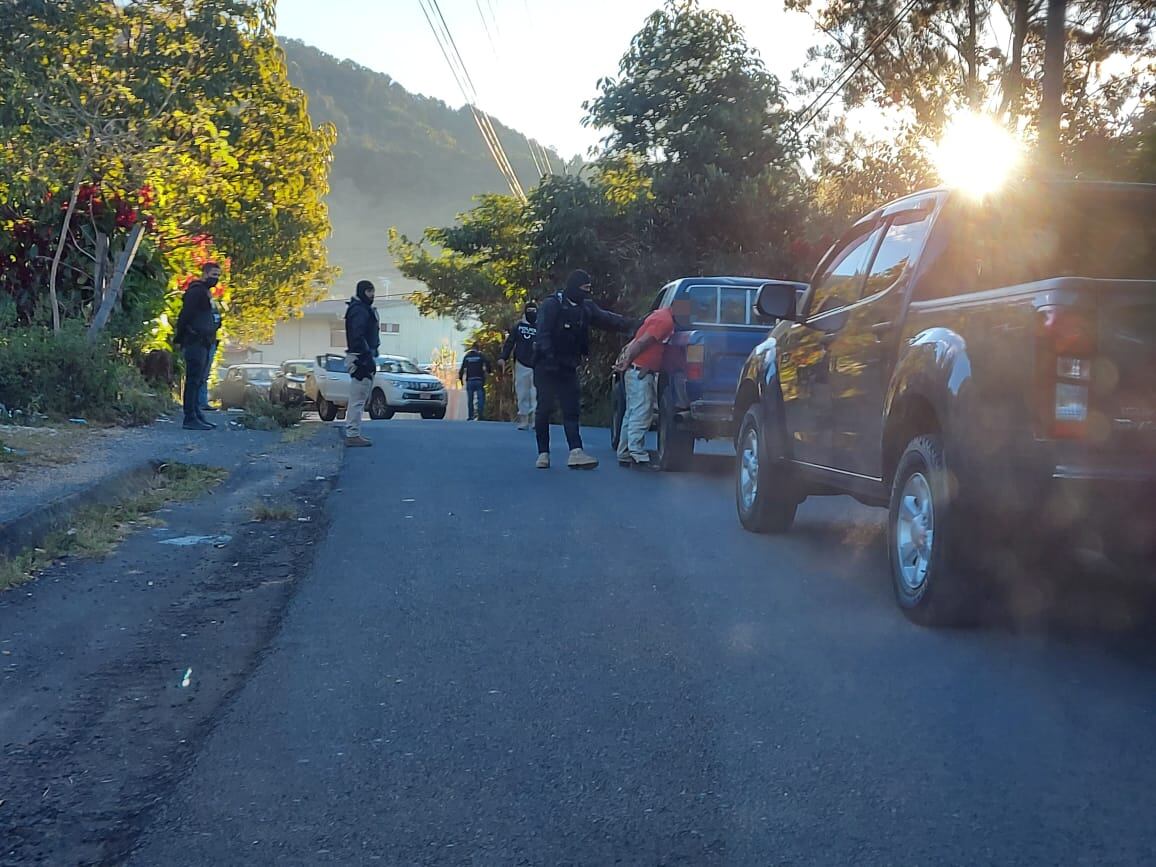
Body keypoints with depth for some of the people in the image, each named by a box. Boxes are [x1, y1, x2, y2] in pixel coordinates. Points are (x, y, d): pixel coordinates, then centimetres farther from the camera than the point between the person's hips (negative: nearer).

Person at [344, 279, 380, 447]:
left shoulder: (365, 309, 20)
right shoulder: (359, 310, -12)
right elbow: (358, 337, -22)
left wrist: (371, 355, 17)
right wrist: (367, 357, -23)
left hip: (363, 357, 11)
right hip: (360, 358, -11)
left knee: (358, 399, 14)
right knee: (358, 399, -10)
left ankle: (353, 433, 20)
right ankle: (353, 435, -9)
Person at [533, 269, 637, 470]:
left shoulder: (585, 308, 9)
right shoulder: (552, 305, -10)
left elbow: (607, 318, 4)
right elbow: (543, 333, -17)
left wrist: (631, 325, -8)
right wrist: (549, 355, -29)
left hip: (568, 368, 6)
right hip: (546, 366, -6)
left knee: (571, 409, -2)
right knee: (545, 408, -3)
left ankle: (576, 453, -8)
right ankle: (543, 453, 3)